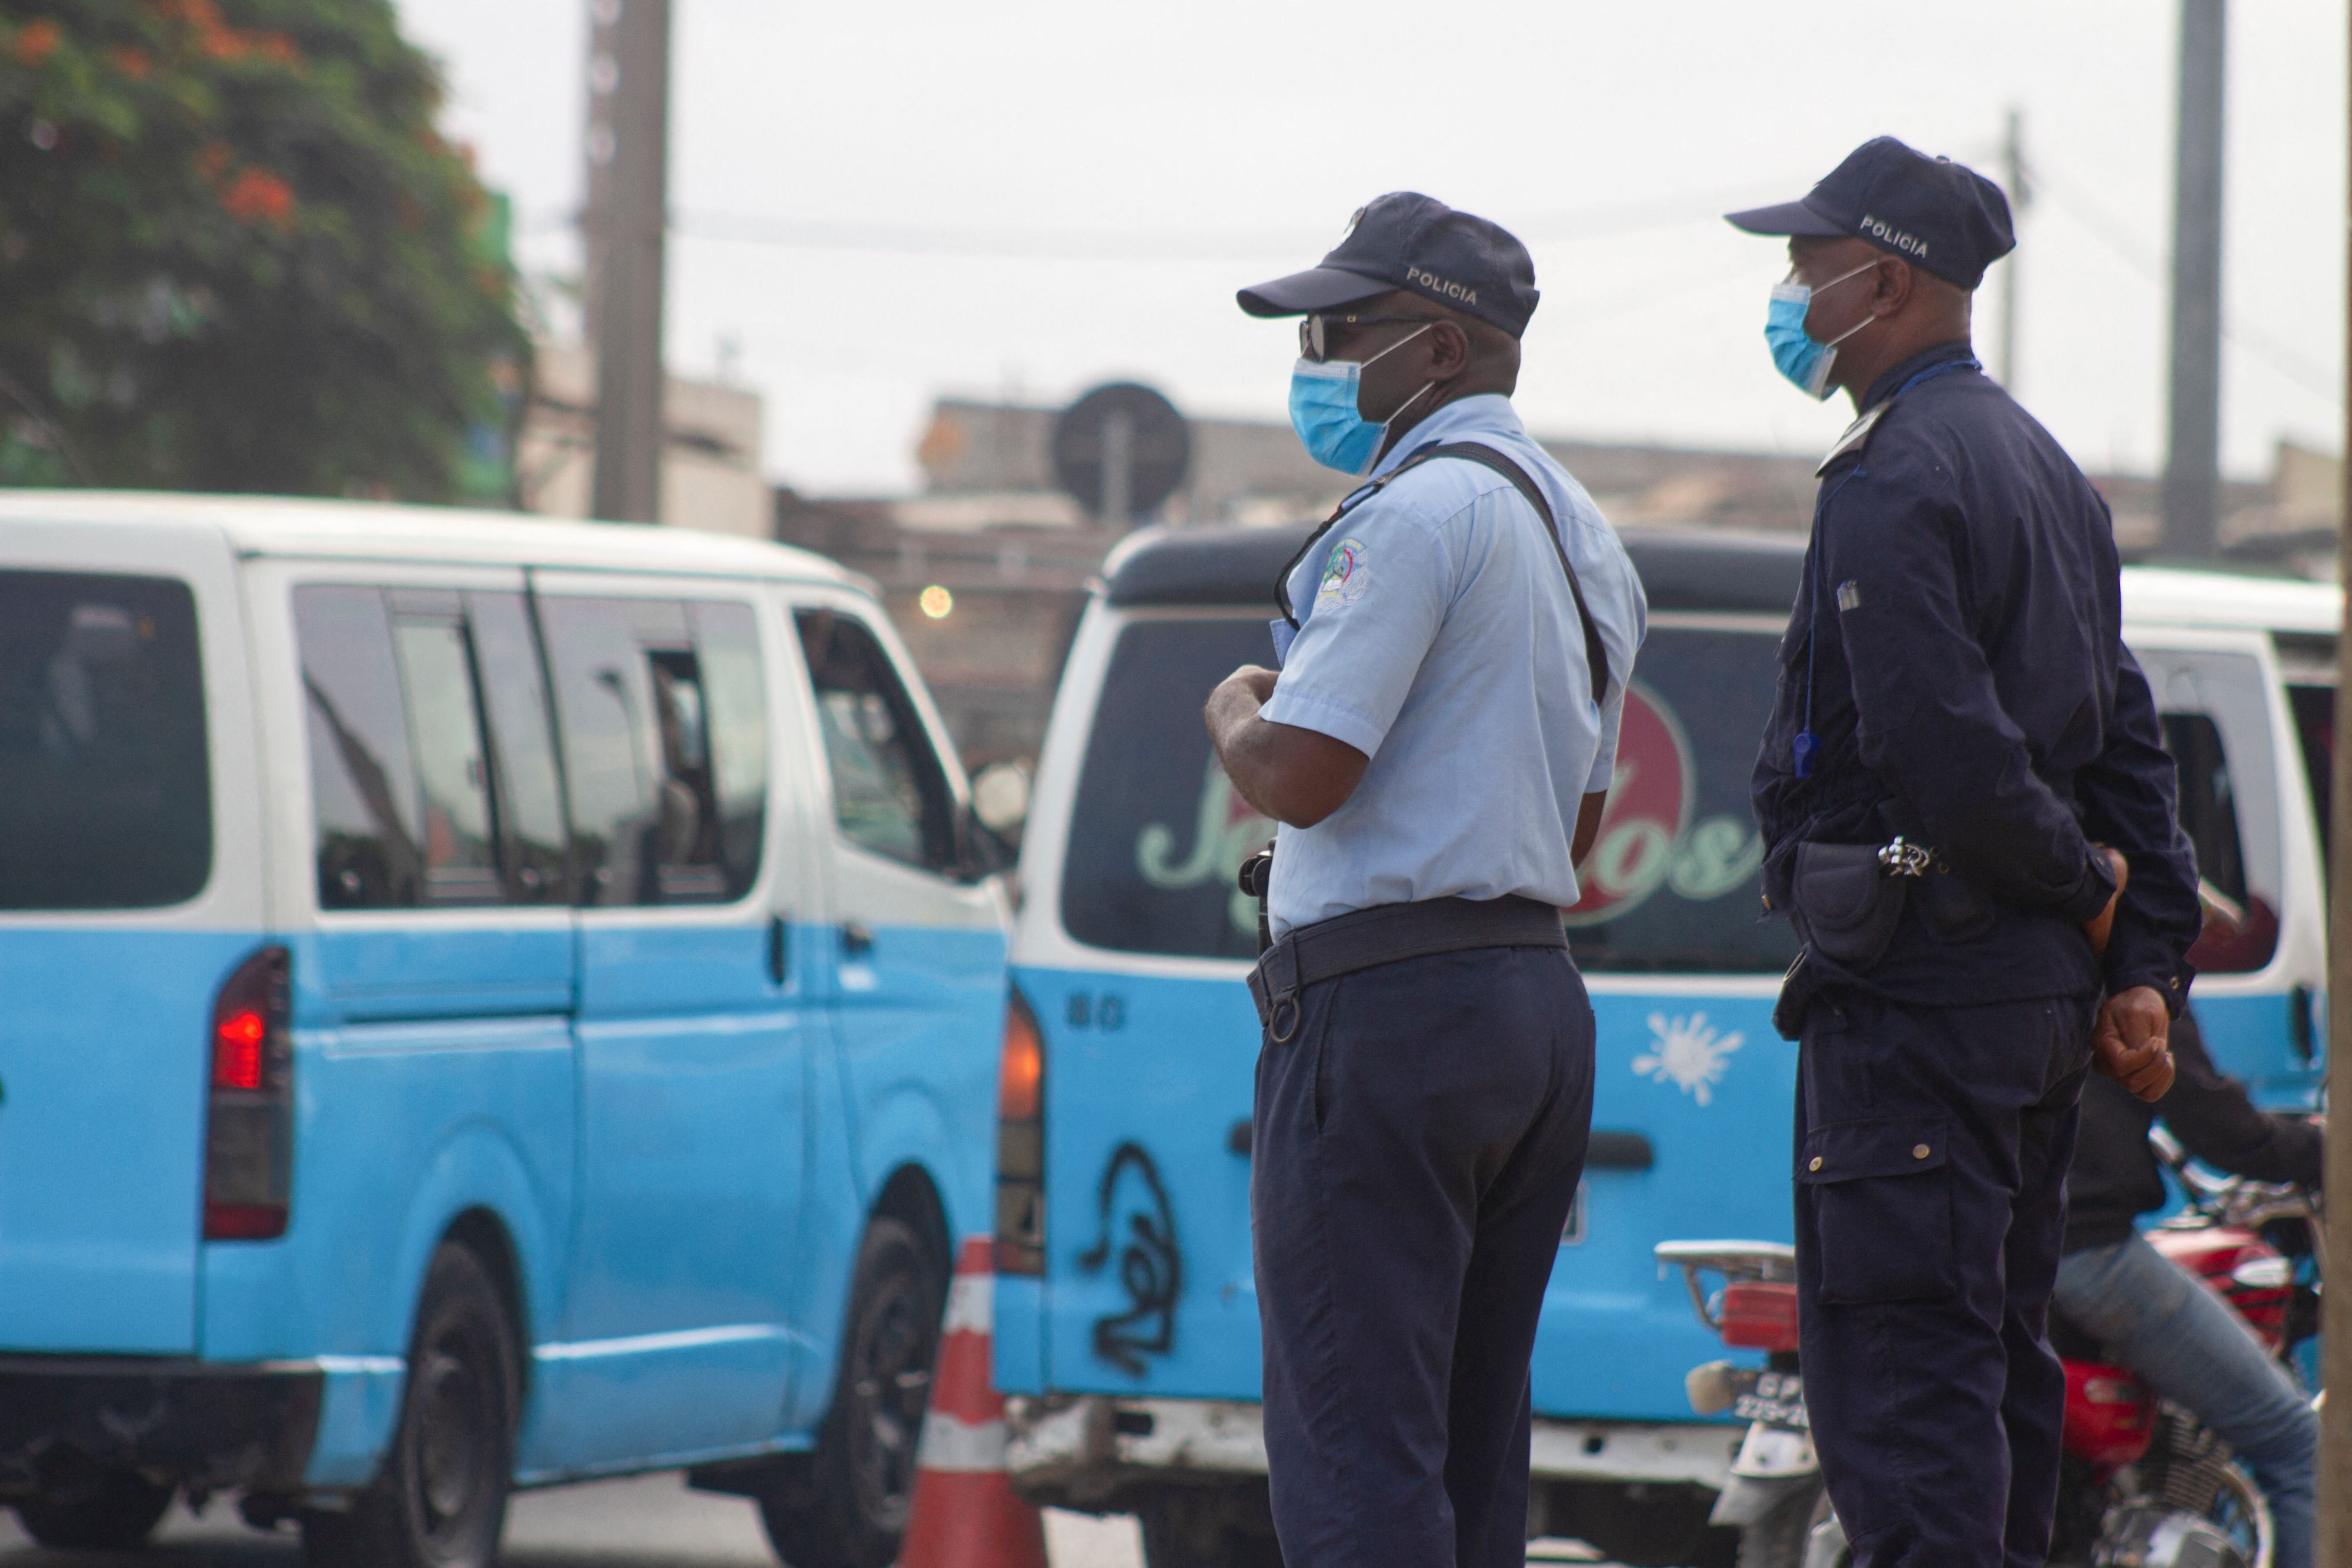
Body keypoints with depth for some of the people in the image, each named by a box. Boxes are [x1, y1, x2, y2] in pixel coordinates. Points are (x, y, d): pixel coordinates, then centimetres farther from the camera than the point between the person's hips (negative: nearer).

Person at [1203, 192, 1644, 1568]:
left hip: (1389, 1007, -10)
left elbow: (1300, 774, -18)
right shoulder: (1584, 535, 20)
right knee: (1476, 1441, 11)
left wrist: (1236, 712, 1)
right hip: (1542, 998, 10)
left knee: (1354, 1450, -10)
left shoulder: (1420, 509, -13)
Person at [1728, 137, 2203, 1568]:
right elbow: (2129, 736, 17)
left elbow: (1943, 750, -22)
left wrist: (2081, 886, -7)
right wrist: (2147, 963, 13)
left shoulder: (1894, 480, -14)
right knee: (2001, 1357, 14)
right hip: (2041, 991, 10)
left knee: (1894, 1362, -11)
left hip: (1915, 989, -10)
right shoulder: (2046, 467, 18)